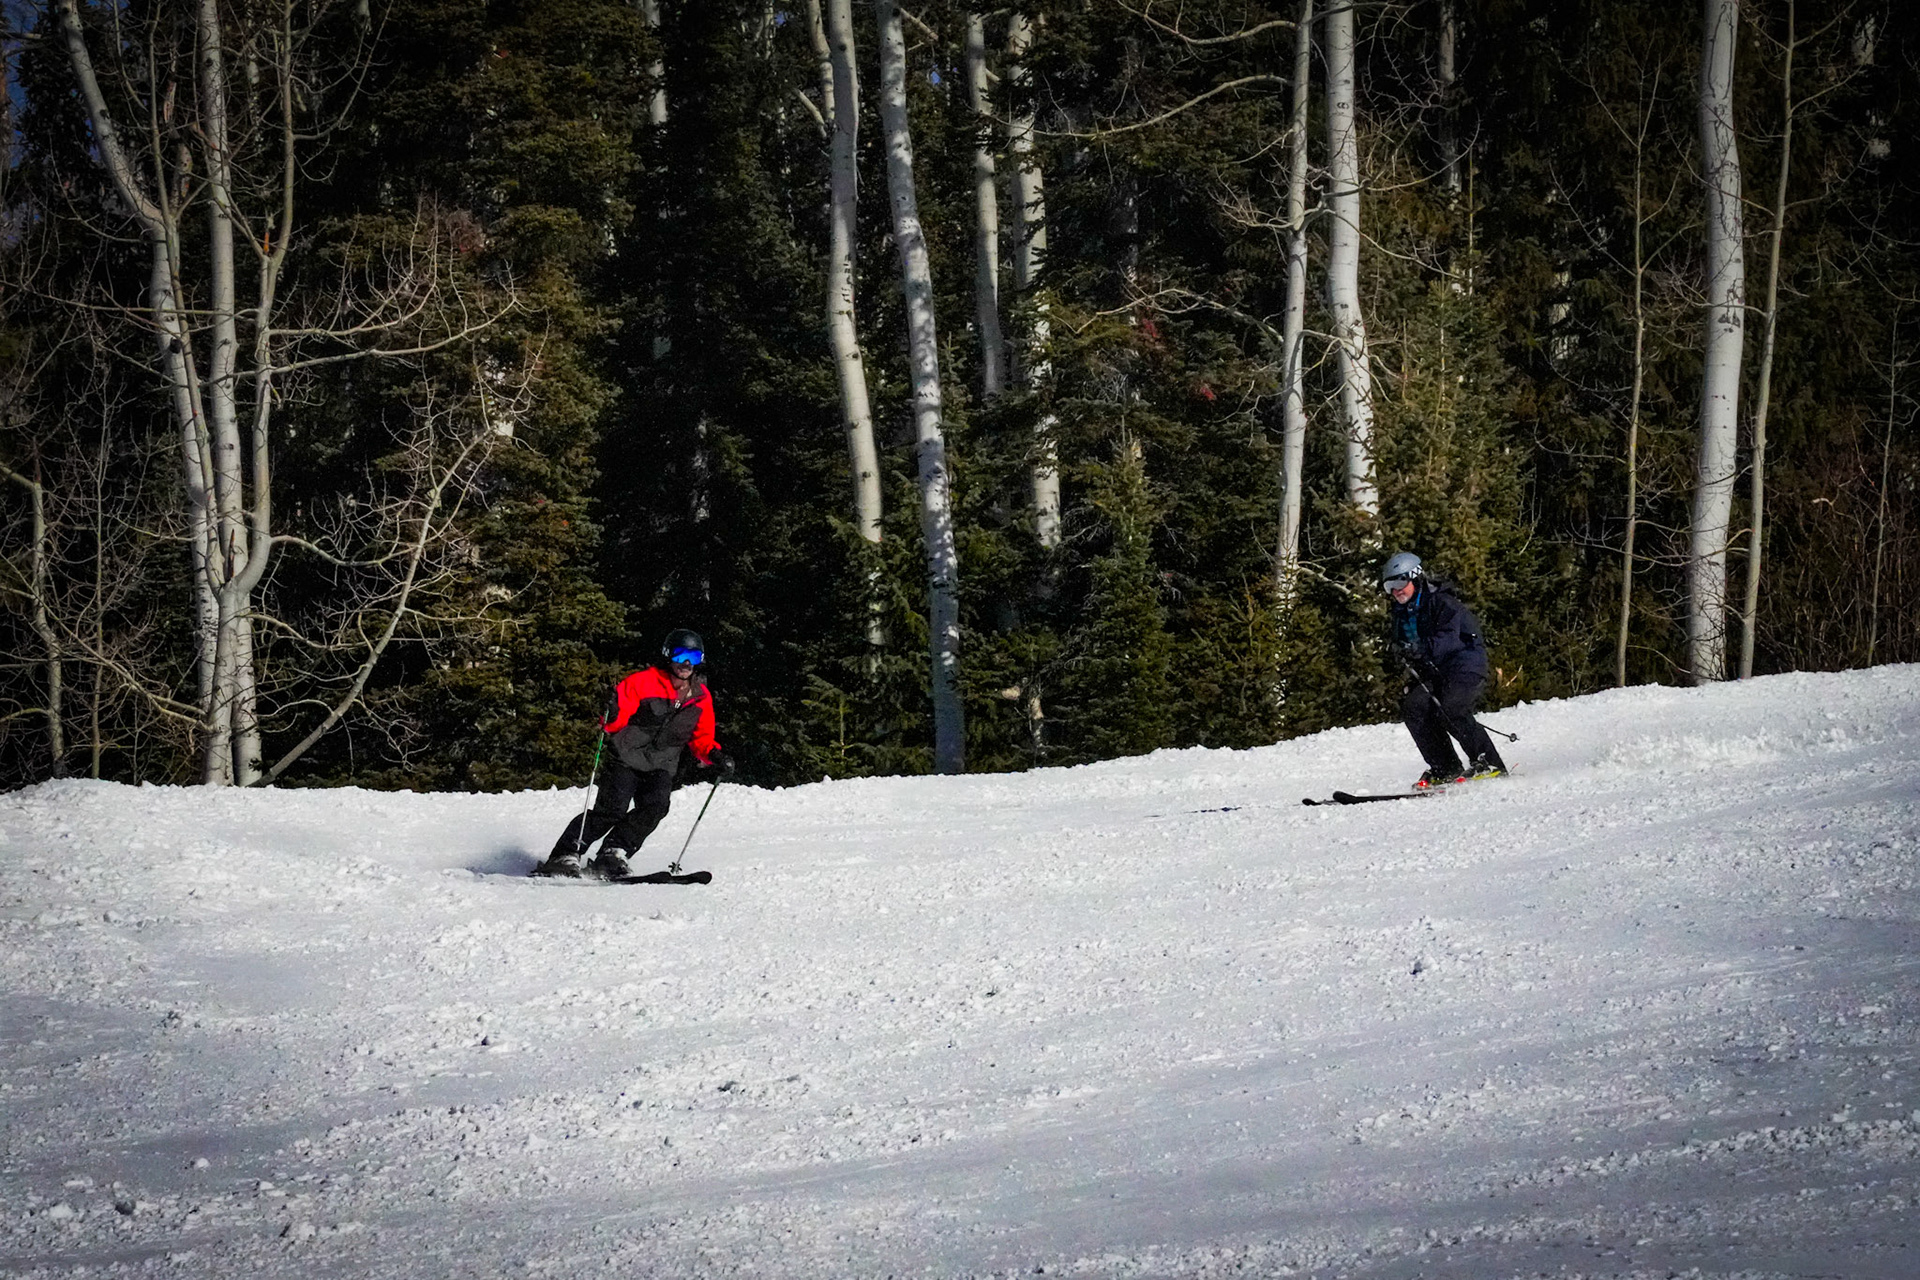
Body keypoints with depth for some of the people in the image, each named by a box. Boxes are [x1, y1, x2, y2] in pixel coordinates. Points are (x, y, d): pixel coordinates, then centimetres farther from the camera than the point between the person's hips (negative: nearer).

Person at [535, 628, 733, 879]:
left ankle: (614, 854, -21)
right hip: (626, 760, -4)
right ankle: (566, 855, -13)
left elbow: (701, 738, 20)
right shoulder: (643, 681, -6)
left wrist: (714, 755, 0)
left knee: (654, 807, -24)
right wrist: (611, 715, -31)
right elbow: (614, 722, -8)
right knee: (611, 811, -20)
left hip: (661, 767, 4)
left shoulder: (701, 698, 9)